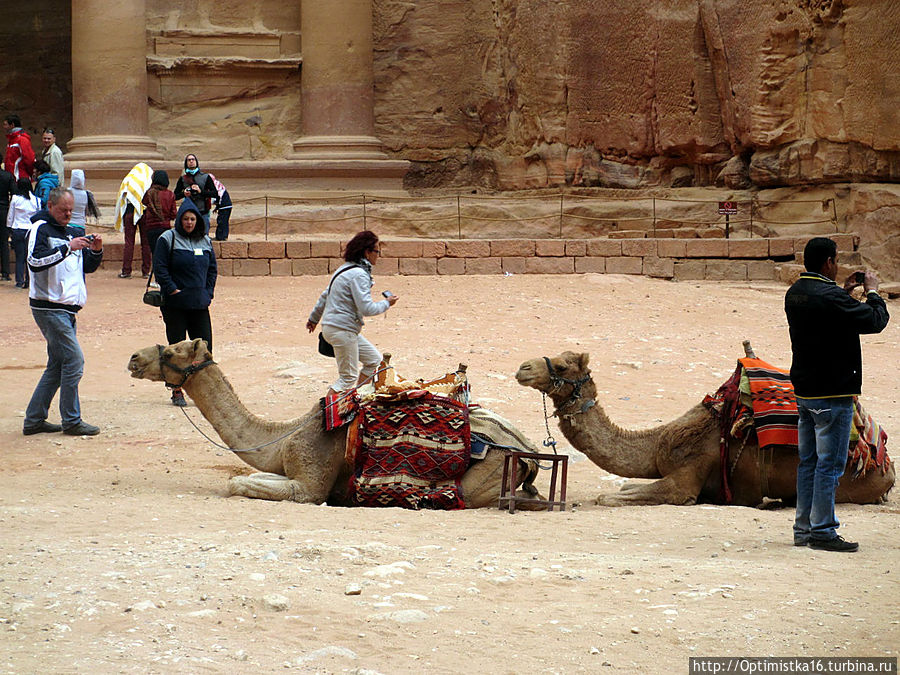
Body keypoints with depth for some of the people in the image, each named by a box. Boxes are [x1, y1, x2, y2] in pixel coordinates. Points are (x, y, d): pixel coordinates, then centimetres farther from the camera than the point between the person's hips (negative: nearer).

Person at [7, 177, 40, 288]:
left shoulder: (15, 199, -5)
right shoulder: (36, 200, -2)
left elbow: (10, 216, 2)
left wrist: (10, 227, 16)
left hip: (17, 230, -1)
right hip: (32, 230, 1)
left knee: (19, 257, 4)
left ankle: (20, 281, 1)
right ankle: (28, 281, 6)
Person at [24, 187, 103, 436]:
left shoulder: (68, 232, 18)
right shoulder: (41, 229, -8)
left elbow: (88, 267, 20)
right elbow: (35, 261, -23)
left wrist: (95, 251, 0)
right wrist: (68, 248, -27)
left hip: (66, 309, 9)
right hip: (49, 308, -9)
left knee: (57, 365, 10)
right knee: (74, 361, -11)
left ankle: (34, 420, 15)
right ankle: (72, 422, -5)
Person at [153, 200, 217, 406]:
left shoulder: (205, 241, 12)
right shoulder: (167, 239, -2)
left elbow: (212, 269, 18)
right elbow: (160, 269, -7)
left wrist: (208, 293, 7)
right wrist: (173, 290, -14)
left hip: (200, 304, 4)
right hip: (175, 304, -4)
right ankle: (177, 391, 7)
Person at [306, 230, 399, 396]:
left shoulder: (345, 269, 13)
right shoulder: (359, 275, -19)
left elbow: (325, 296, 23)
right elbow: (367, 308, -23)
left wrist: (314, 318, 34)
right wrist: (387, 303, -6)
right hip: (342, 330, -10)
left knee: (374, 360, 17)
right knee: (348, 377, -4)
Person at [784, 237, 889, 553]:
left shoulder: (794, 294, 6)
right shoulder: (830, 297, -21)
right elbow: (876, 321, -15)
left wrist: (845, 291, 16)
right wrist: (872, 292, 2)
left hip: (803, 391, 9)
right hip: (832, 393, -9)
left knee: (808, 462, 14)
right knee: (829, 464, -4)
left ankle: (804, 529, 18)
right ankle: (822, 531, -3)